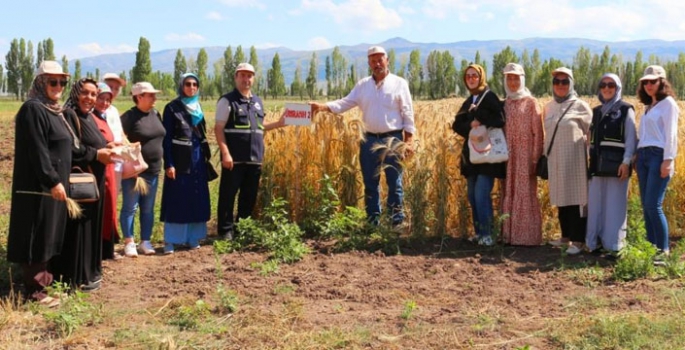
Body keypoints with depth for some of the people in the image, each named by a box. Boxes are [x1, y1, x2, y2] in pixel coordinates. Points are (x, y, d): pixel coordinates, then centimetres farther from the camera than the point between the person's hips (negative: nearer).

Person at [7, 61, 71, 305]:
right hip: (38, 185, -9)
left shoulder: (55, 110, 13)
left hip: (52, 183, 9)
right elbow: (37, 151, -21)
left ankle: (42, 278, 26)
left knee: (47, 234, 15)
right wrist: (53, 181, -23)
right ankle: (34, 289, 4)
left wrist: (59, 180, 17)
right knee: (37, 235, -3)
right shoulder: (33, 109, -15)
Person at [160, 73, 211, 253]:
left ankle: (193, 238, 17)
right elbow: (166, 138, -9)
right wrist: (168, 164, -16)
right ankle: (170, 240, 2)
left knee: (197, 198, 8)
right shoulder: (172, 108, -5)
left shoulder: (198, 108, 13)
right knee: (177, 199, -4)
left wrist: (205, 158, 13)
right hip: (180, 159, -6)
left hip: (197, 159, 6)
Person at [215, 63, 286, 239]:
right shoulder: (227, 101, -4)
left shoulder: (258, 102, 16)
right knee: (228, 195, -1)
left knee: (249, 196, 12)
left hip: (254, 159, 6)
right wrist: (225, 153, -18)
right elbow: (218, 129, -9)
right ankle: (226, 230, 8)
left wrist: (279, 123, 12)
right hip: (234, 158, -6)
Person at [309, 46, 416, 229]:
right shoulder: (363, 85, 9)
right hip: (369, 140, 4)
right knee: (370, 184, 9)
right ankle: (372, 223, 18)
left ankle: (398, 222, 7)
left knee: (394, 183, 0)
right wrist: (322, 106, -15)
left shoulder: (399, 83, 0)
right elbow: (345, 103, 1)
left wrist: (409, 140, -8)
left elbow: (408, 114, -1)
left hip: (392, 140, -4)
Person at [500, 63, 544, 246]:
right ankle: (509, 234, 12)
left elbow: (538, 133, -5)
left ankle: (527, 236, 1)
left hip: (525, 155, -5)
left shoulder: (530, 102, -1)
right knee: (509, 194, 7)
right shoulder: (504, 104, 13)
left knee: (526, 194, -3)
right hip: (508, 156, 5)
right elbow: (500, 130, 14)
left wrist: (535, 159, -12)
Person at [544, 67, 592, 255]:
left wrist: (591, 157, -5)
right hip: (555, 160, 5)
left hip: (574, 159, -5)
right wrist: (545, 156, 15)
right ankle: (566, 235, 23)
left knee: (576, 198, -2)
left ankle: (578, 240, 2)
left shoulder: (581, 106, -4)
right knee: (561, 198, 11)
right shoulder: (548, 107, 10)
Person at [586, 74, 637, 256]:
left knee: (615, 205, -3)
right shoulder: (596, 111, 16)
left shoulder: (626, 110, 0)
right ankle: (595, 242, 12)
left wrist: (626, 162, -16)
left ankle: (614, 245, 1)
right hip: (598, 164, 5)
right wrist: (591, 159, 10)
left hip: (616, 163, -5)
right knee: (595, 204, 6)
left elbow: (631, 138, -6)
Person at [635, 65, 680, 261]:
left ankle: (663, 250, -4)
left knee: (653, 205, -12)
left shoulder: (668, 103, -3)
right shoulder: (648, 106, 19)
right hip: (643, 156, 8)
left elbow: (671, 134, -10)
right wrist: (637, 157, 12)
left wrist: (668, 160, -17)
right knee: (646, 205, 6)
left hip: (658, 156, -8)